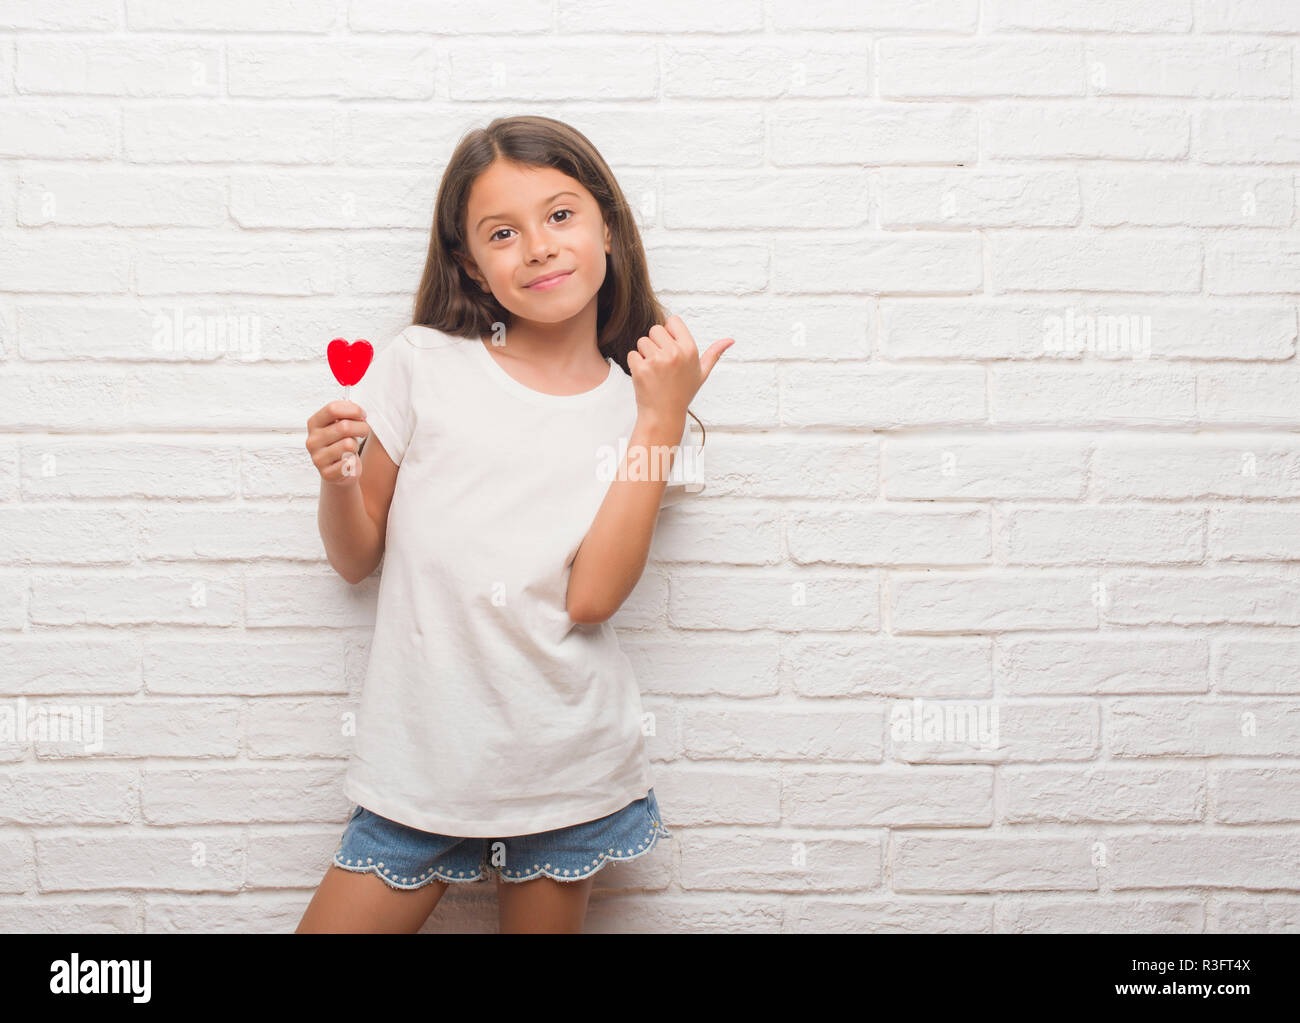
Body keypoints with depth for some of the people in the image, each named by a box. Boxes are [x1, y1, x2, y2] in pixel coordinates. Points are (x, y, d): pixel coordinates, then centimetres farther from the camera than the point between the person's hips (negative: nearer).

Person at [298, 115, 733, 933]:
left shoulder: (639, 406, -1)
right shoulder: (422, 366, -3)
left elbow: (590, 596, -14)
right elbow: (357, 558, 4)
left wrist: (662, 419, -14)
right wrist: (337, 479, -17)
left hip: (571, 765, 1)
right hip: (424, 751, 0)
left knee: (545, 919, 16)